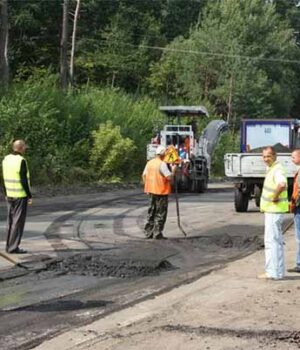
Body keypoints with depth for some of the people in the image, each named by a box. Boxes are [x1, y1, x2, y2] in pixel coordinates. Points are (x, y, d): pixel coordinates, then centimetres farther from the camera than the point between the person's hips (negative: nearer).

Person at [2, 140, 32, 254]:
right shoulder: (21, 161, -18)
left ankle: (9, 246, 16)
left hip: (10, 195, 8)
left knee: (11, 221, 14)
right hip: (21, 195, -8)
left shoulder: (6, 159, 5)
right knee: (18, 222, -2)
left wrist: (6, 193, 18)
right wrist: (29, 196, -13)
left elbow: (5, 178, 10)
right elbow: (24, 181, -19)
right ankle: (14, 247, -2)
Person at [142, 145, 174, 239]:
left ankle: (148, 232, 16)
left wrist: (147, 187, 21)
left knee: (151, 212, 15)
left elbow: (144, 175, 13)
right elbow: (169, 177, -20)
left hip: (151, 191, 7)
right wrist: (173, 170, -2)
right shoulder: (162, 164, -15)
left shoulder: (149, 163, 7)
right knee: (160, 213, 0)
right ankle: (157, 233, -2)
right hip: (161, 191, -7)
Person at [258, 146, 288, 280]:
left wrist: (275, 197, -26)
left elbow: (282, 184, -41)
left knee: (271, 241, -8)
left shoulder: (277, 170, -19)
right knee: (277, 241, 14)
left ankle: (273, 272, -5)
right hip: (271, 210, 11)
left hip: (274, 210, -11)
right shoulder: (271, 169, 12)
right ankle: (278, 271, 21)